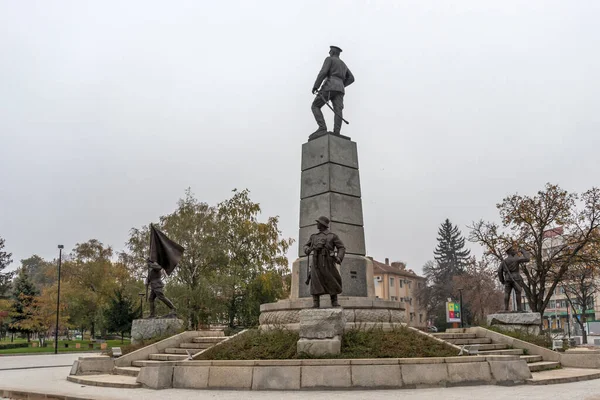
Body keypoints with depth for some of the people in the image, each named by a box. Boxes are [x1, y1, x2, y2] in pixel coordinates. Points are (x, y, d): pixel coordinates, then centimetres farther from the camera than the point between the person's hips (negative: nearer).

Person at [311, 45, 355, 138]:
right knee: (338, 111, -13)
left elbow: (323, 72, -6)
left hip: (330, 86, -6)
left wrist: (315, 86, -8)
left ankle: (322, 128, -21)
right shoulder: (343, 64, 32)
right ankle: (336, 133, -34)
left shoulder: (329, 59, 11)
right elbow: (351, 78, 24)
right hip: (340, 89, 6)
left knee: (315, 107, -1)